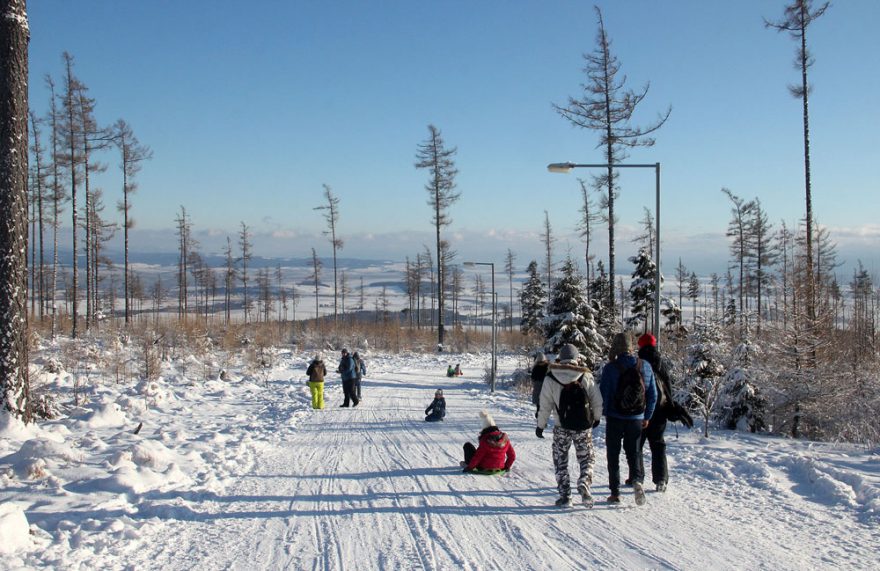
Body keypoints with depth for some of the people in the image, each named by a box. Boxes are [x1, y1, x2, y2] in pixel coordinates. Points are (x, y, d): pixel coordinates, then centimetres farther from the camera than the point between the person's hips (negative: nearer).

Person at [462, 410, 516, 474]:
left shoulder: (485, 440, -24)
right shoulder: (505, 438, -9)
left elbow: (477, 457, -20)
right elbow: (512, 456, -2)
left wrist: (469, 467, -6)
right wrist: (506, 467, 13)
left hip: (483, 468, -5)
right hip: (499, 468, 5)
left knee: (467, 445, 7)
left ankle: (467, 464, 25)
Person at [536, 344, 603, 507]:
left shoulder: (551, 378, -5)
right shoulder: (586, 377, -3)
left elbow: (545, 405, -3)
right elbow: (597, 401, 2)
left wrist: (541, 425, 7)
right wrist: (596, 418, 19)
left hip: (562, 427, 0)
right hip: (584, 426, 0)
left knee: (560, 460, 13)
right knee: (587, 458, 13)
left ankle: (565, 495, 10)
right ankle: (584, 483, -12)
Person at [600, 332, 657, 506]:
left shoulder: (610, 368, -13)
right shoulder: (645, 366, 0)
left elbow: (604, 394, -11)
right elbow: (653, 395, 5)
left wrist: (605, 413, 6)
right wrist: (647, 416, 15)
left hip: (615, 418, -3)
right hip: (636, 419, 3)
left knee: (613, 454, 9)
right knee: (633, 452, 14)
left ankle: (615, 493, 9)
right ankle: (637, 480, -12)